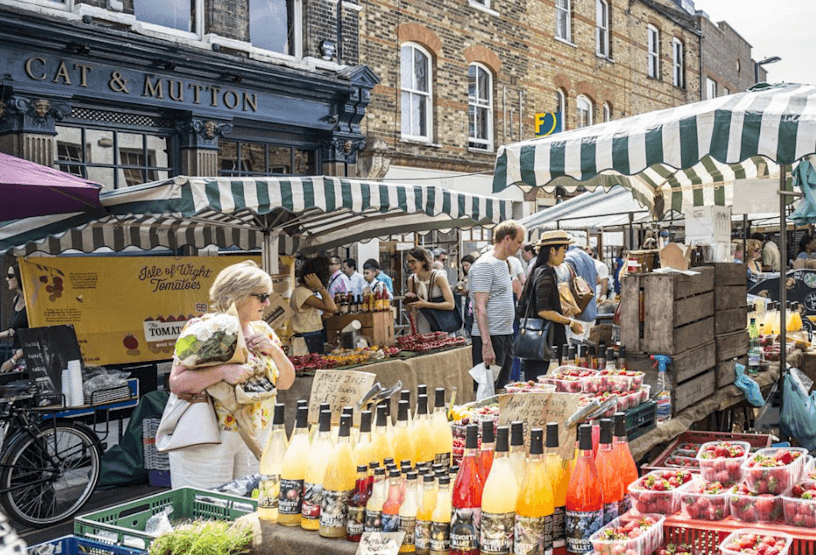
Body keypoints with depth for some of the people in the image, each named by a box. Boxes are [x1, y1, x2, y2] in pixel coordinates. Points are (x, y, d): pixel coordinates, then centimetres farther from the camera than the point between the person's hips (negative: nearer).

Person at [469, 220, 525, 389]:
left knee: (501, 388, 13)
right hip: (491, 337, -10)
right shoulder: (484, 265, -13)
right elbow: (480, 308, -19)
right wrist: (486, 345, -24)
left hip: (506, 336, 10)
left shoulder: (503, 263, 17)